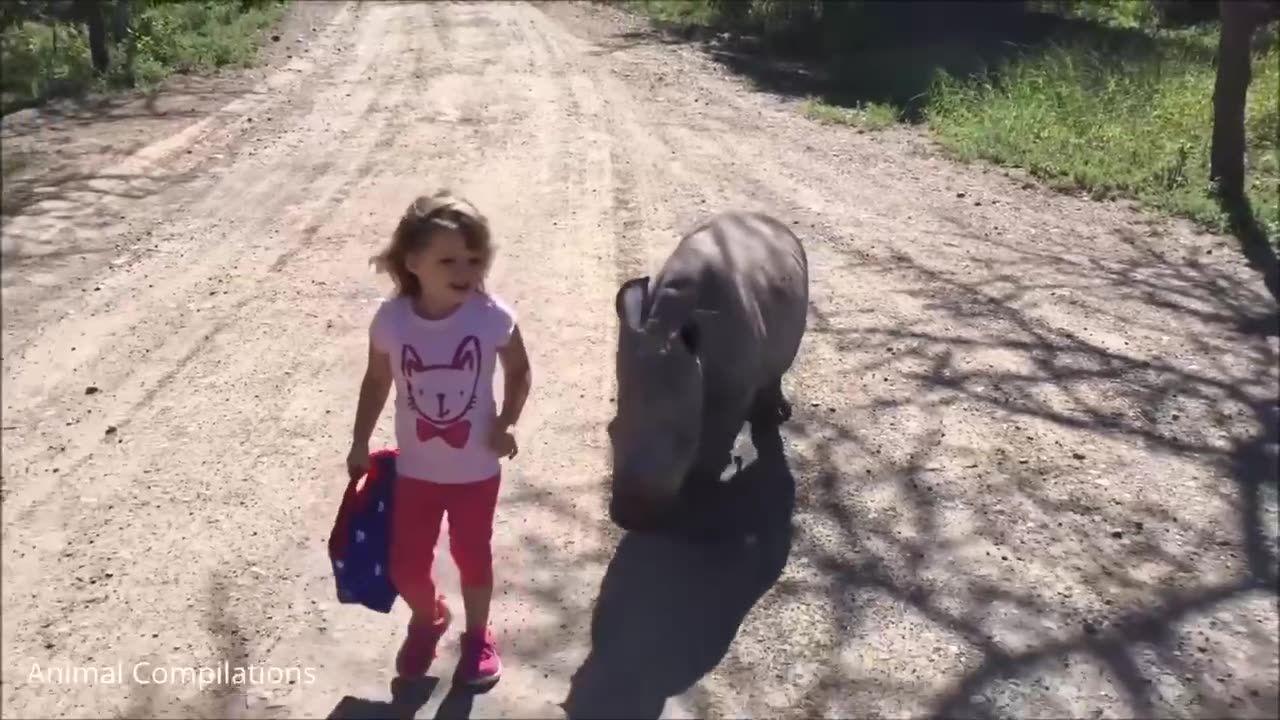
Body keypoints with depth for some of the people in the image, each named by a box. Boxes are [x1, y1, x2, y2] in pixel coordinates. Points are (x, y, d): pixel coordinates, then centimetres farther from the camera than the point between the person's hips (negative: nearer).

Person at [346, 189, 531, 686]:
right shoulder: (390, 320, -17)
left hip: (476, 471, -1)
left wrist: (505, 424, -15)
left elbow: (519, 372, -3)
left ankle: (477, 635, 45)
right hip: (414, 470, 1)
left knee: (473, 558, 16)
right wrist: (360, 444, 5)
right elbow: (377, 381, 0)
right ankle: (427, 620, 47)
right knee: (405, 566, 13)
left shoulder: (493, 317, -20)